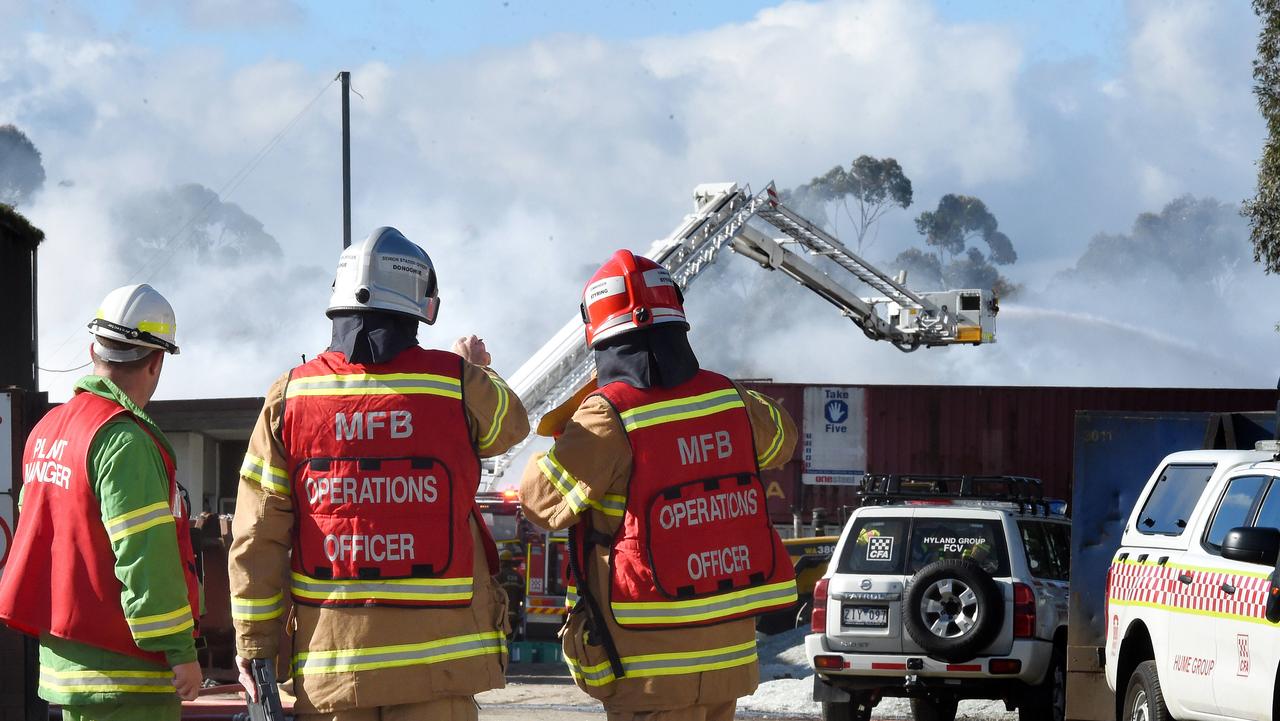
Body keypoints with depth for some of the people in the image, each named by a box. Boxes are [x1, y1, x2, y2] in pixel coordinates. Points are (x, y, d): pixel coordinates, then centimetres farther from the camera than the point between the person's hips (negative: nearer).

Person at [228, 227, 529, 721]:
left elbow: (256, 539, 1)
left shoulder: (289, 396, 1)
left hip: (329, 665, 1)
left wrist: (254, 644, 8)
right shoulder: (459, 387, -2)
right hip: (436, 657, -1)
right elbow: (511, 424, 23)